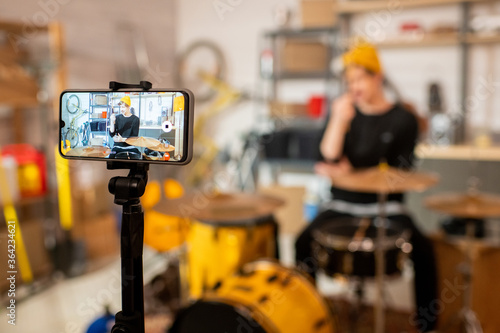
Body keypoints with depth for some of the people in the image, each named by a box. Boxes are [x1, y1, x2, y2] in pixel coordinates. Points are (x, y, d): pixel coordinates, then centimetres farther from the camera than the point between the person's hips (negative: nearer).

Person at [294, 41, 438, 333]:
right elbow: (330, 160, -7)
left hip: (386, 206, -1)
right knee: (304, 243, -22)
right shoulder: (344, 113, 5)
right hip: (343, 205, 2)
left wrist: (352, 174, -17)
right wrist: (339, 120, -18)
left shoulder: (403, 119, -2)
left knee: (422, 247, -25)